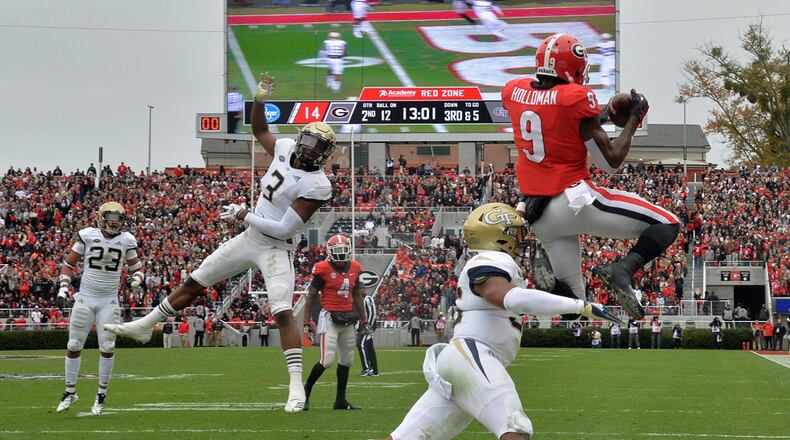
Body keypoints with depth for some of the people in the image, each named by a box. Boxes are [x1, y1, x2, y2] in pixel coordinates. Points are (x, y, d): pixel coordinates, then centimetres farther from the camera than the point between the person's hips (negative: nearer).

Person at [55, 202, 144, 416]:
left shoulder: (126, 240, 0)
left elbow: (137, 268, 10)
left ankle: (101, 395, 8)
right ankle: (70, 392, 17)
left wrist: (136, 279, -12)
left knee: (107, 348, -5)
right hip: (85, 299, 0)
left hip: (109, 302, 0)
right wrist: (63, 286, -6)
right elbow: (69, 263, 5)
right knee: (74, 346, 3)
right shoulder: (87, 236, -5)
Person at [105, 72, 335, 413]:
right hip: (249, 239, 8)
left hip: (275, 250, -7)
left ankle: (296, 388, -18)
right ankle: (144, 326, 32)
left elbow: (284, 228, -24)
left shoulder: (317, 185, -22)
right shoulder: (286, 149, 0)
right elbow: (259, 130, 21)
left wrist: (244, 215, -17)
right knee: (193, 284, 15)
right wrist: (259, 98, 3)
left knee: (283, 313, -20)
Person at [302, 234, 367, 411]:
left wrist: (363, 320, 18)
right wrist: (308, 320, -10)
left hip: (348, 319, 6)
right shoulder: (324, 269, -10)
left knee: (346, 360, 9)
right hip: (330, 317, -6)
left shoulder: (354, 268, 7)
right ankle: (306, 392, 5)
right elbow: (311, 296, -5)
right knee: (327, 360, -13)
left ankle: (341, 400, 18)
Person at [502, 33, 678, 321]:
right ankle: (623, 270, -23)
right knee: (666, 225, 2)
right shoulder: (577, 98, -13)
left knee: (571, 298, 18)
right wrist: (634, 119, 4)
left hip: (539, 214, 7)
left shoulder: (513, 92, 4)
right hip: (574, 199, -7)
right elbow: (611, 162, -8)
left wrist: (597, 118, 25)